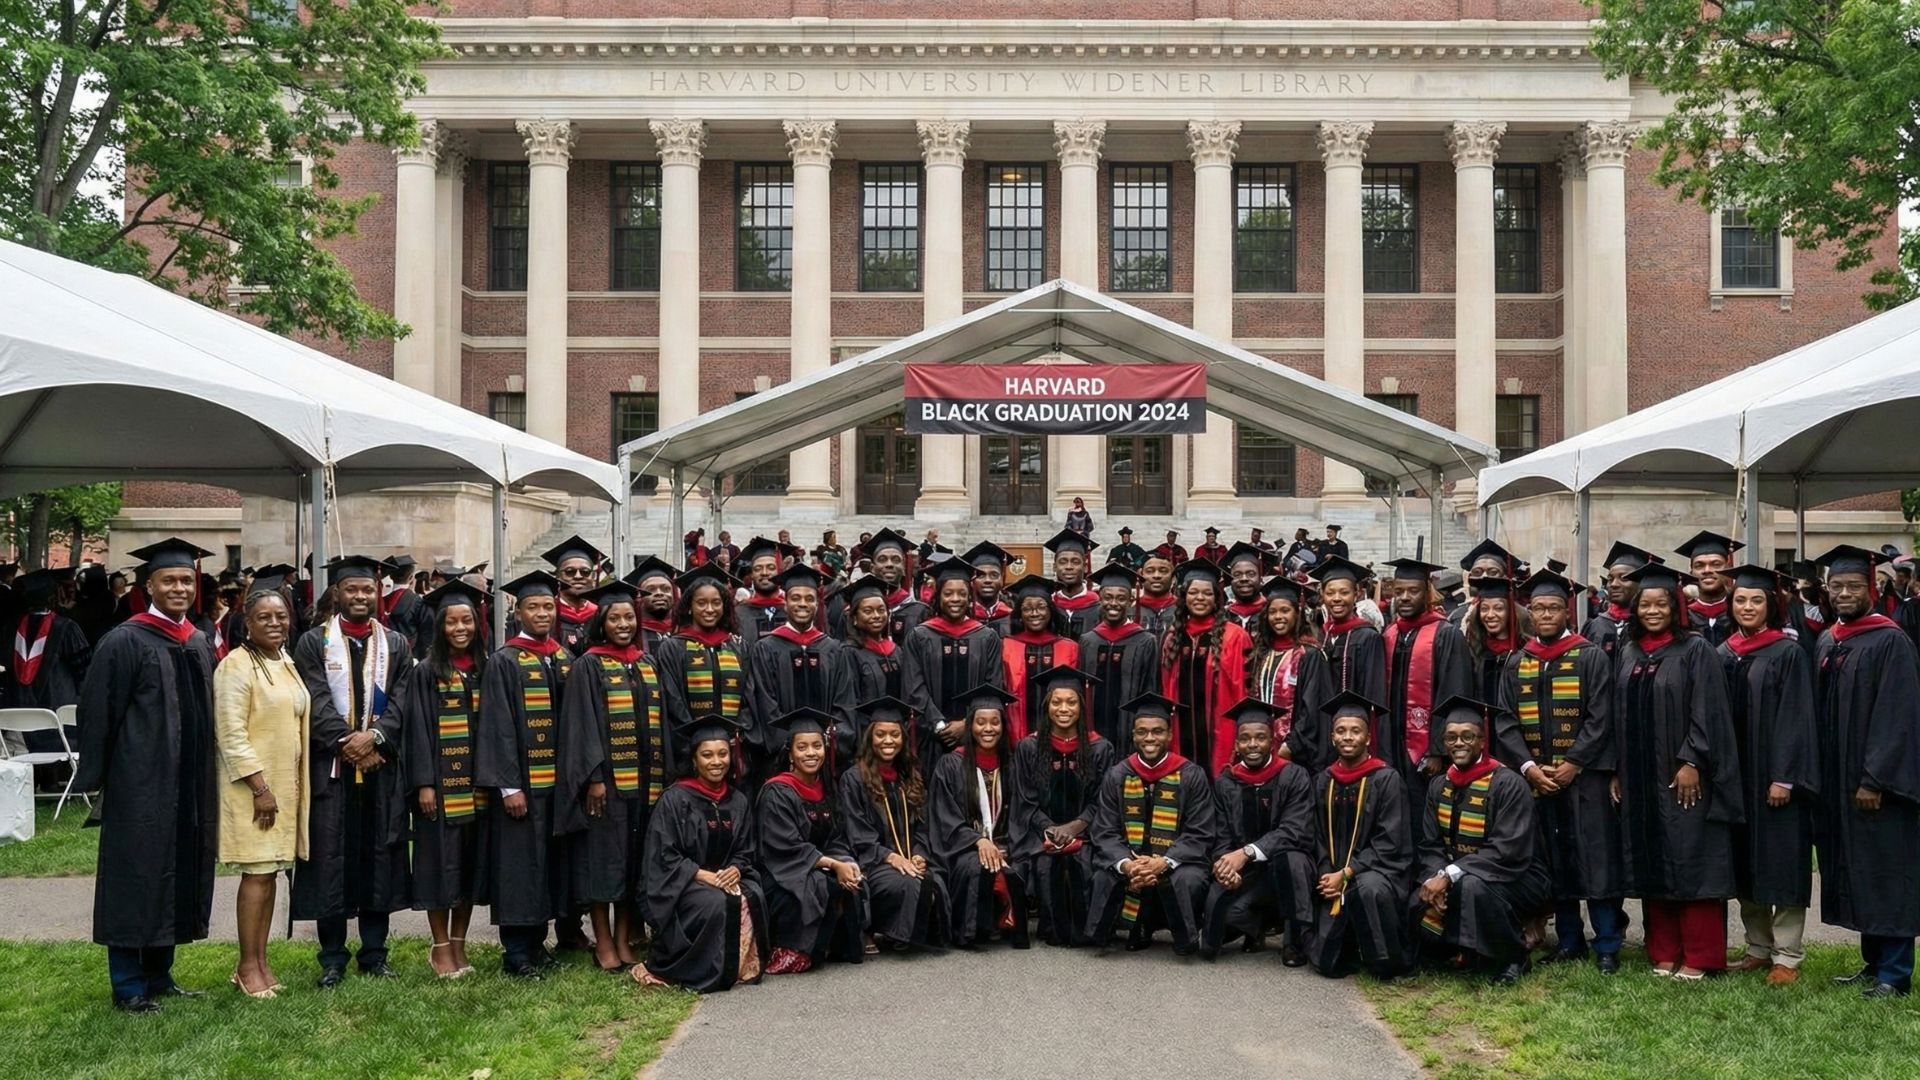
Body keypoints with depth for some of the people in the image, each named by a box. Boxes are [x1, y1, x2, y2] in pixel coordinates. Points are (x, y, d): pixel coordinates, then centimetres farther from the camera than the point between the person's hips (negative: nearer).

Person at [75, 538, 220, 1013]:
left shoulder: (201, 644, 10)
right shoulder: (124, 642, -8)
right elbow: (96, 713, -8)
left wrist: (207, 783, 14)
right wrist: (96, 778, -9)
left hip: (190, 785, 6)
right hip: (140, 783, -6)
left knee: (179, 876, 11)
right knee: (136, 878, 0)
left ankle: (159, 976, 23)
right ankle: (129, 987, 10)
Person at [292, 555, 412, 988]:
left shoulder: (396, 644, 11)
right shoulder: (313, 643, 4)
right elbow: (317, 703, -5)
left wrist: (374, 736, -15)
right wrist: (349, 745, -15)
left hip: (382, 767, 2)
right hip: (330, 767, -2)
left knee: (379, 858, 5)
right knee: (331, 860, 1)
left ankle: (374, 953, 14)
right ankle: (332, 959, 9)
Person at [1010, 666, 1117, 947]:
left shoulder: (1100, 749, 5)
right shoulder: (1028, 747, 5)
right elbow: (1025, 802, 3)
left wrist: (1074, 827, -14)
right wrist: (1050, 830, -14)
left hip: (1085, 833, 0)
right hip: (1041, 833, 0)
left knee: (1083, 863, -31)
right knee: (1044, 864, -30)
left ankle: (1080, 931, -10)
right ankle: (1053, 931, -10)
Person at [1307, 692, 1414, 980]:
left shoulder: (1386, 779, -7)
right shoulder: (1324, 781, 8)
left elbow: (1389, 841, -12)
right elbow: (1320, 838, 11)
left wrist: (1346, 874, -18)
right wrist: (1327, 876, -8)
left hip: (1380, 868, -4)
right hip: (1335, 877, 4)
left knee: (1369, 889, -41)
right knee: (1326, 962, -8)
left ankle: (1389, 963, -16)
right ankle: (1354, 940, 27)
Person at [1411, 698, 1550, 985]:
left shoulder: (1508, 784, -16)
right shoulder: (1438, 786, 3)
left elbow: (1507, 851, -24)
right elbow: (1431, 846, 2)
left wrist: (1449, 876, -29)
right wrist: (1433, 879, -20)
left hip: (1514, 878, -6)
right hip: (1457, 879, 6)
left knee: (1471, 886, -36)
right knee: (1416, 906, -17)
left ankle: (1513, 957, -11)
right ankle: (1464, 949, 12)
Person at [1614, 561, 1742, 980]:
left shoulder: (1695, 650, -5)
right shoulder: (1628, 653, 11)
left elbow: (1707, 712, -11)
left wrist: (1691, 762, -18)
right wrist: (1617, 771, 9)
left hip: (1684, 775, -5)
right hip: (1640, 778, 5)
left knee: (1690, 862, -2)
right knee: (1652, 863, 8)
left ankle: (1698, 956, 6)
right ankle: (1664, 953, 15)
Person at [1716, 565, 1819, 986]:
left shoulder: (1789, 653, -6)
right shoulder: (1723, 655, 9)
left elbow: (1796, 718, -11)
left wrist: (1784, 777, -17)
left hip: (1775, 774, -5)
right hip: (1736, 774, 6)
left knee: (1782, 865, -2)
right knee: (1747, 864, 10)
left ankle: (1787, 955, 5)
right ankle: (1759, 948, 19)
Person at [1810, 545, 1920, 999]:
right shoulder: (1826, 643, 11)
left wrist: (1875, 779, -19)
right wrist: (1819, 775, 10)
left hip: (1878, 781, -7)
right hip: (1837, 782, 7)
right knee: (1855, 874, 12)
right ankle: (1873, 964, 21)